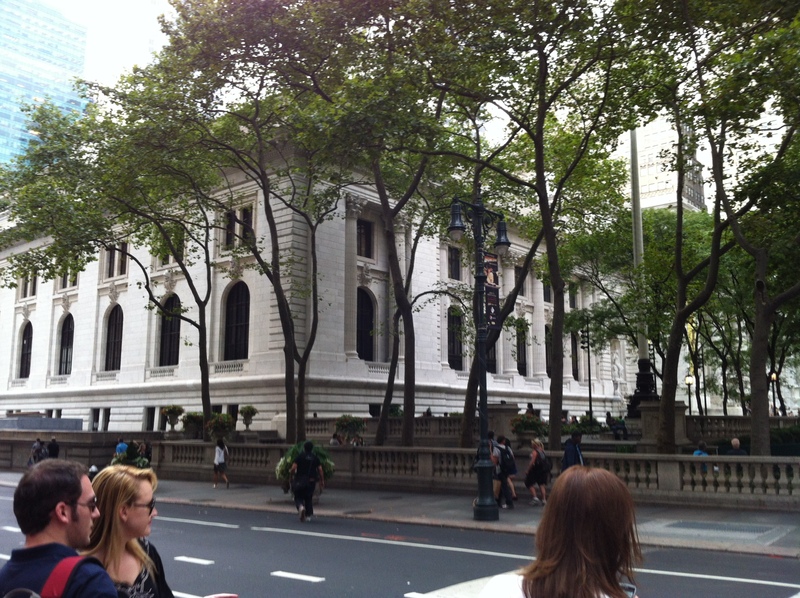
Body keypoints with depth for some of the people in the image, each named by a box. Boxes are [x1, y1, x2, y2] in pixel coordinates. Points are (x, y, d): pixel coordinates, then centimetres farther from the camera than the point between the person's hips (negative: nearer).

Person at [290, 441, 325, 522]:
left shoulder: (299, 457, -3)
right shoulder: (315, 458, 4)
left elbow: (293, 468, -10)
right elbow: (320, 470, 0)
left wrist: (293, 476, 7)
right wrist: (322, 481, 6)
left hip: (300, 481, -2)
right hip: (311, 481, 2)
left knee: (298, 497, 8)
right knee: (309, 498, 16)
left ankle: (301, 506, -22)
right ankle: (308, 515, 14)